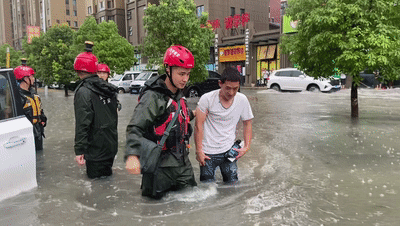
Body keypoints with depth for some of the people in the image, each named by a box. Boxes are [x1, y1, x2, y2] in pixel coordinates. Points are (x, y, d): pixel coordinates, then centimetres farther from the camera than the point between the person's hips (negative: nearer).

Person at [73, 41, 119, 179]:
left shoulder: (84, 92, -17)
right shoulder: (108, 88, 7)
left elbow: (82, 124, -22)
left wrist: (79, 150, -19)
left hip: (96, 148, -8)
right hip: (112, 145, 8)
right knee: (107, 176, 21)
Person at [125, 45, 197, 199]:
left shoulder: (179, 95, 8)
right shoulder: (153, 96, -20)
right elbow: (135, 128, -27)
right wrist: (132, 155, -39)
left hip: (183, 162, 8)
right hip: (161, 165, -8)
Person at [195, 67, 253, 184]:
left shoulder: (242, 100, -2)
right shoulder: (207, 99, -11)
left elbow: (247, 123, 11)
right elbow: (198, 126, -8)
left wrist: (246, 146, 2)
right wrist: (199, 151, -9)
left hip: (229, 150, 3)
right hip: (208, 152, -2)